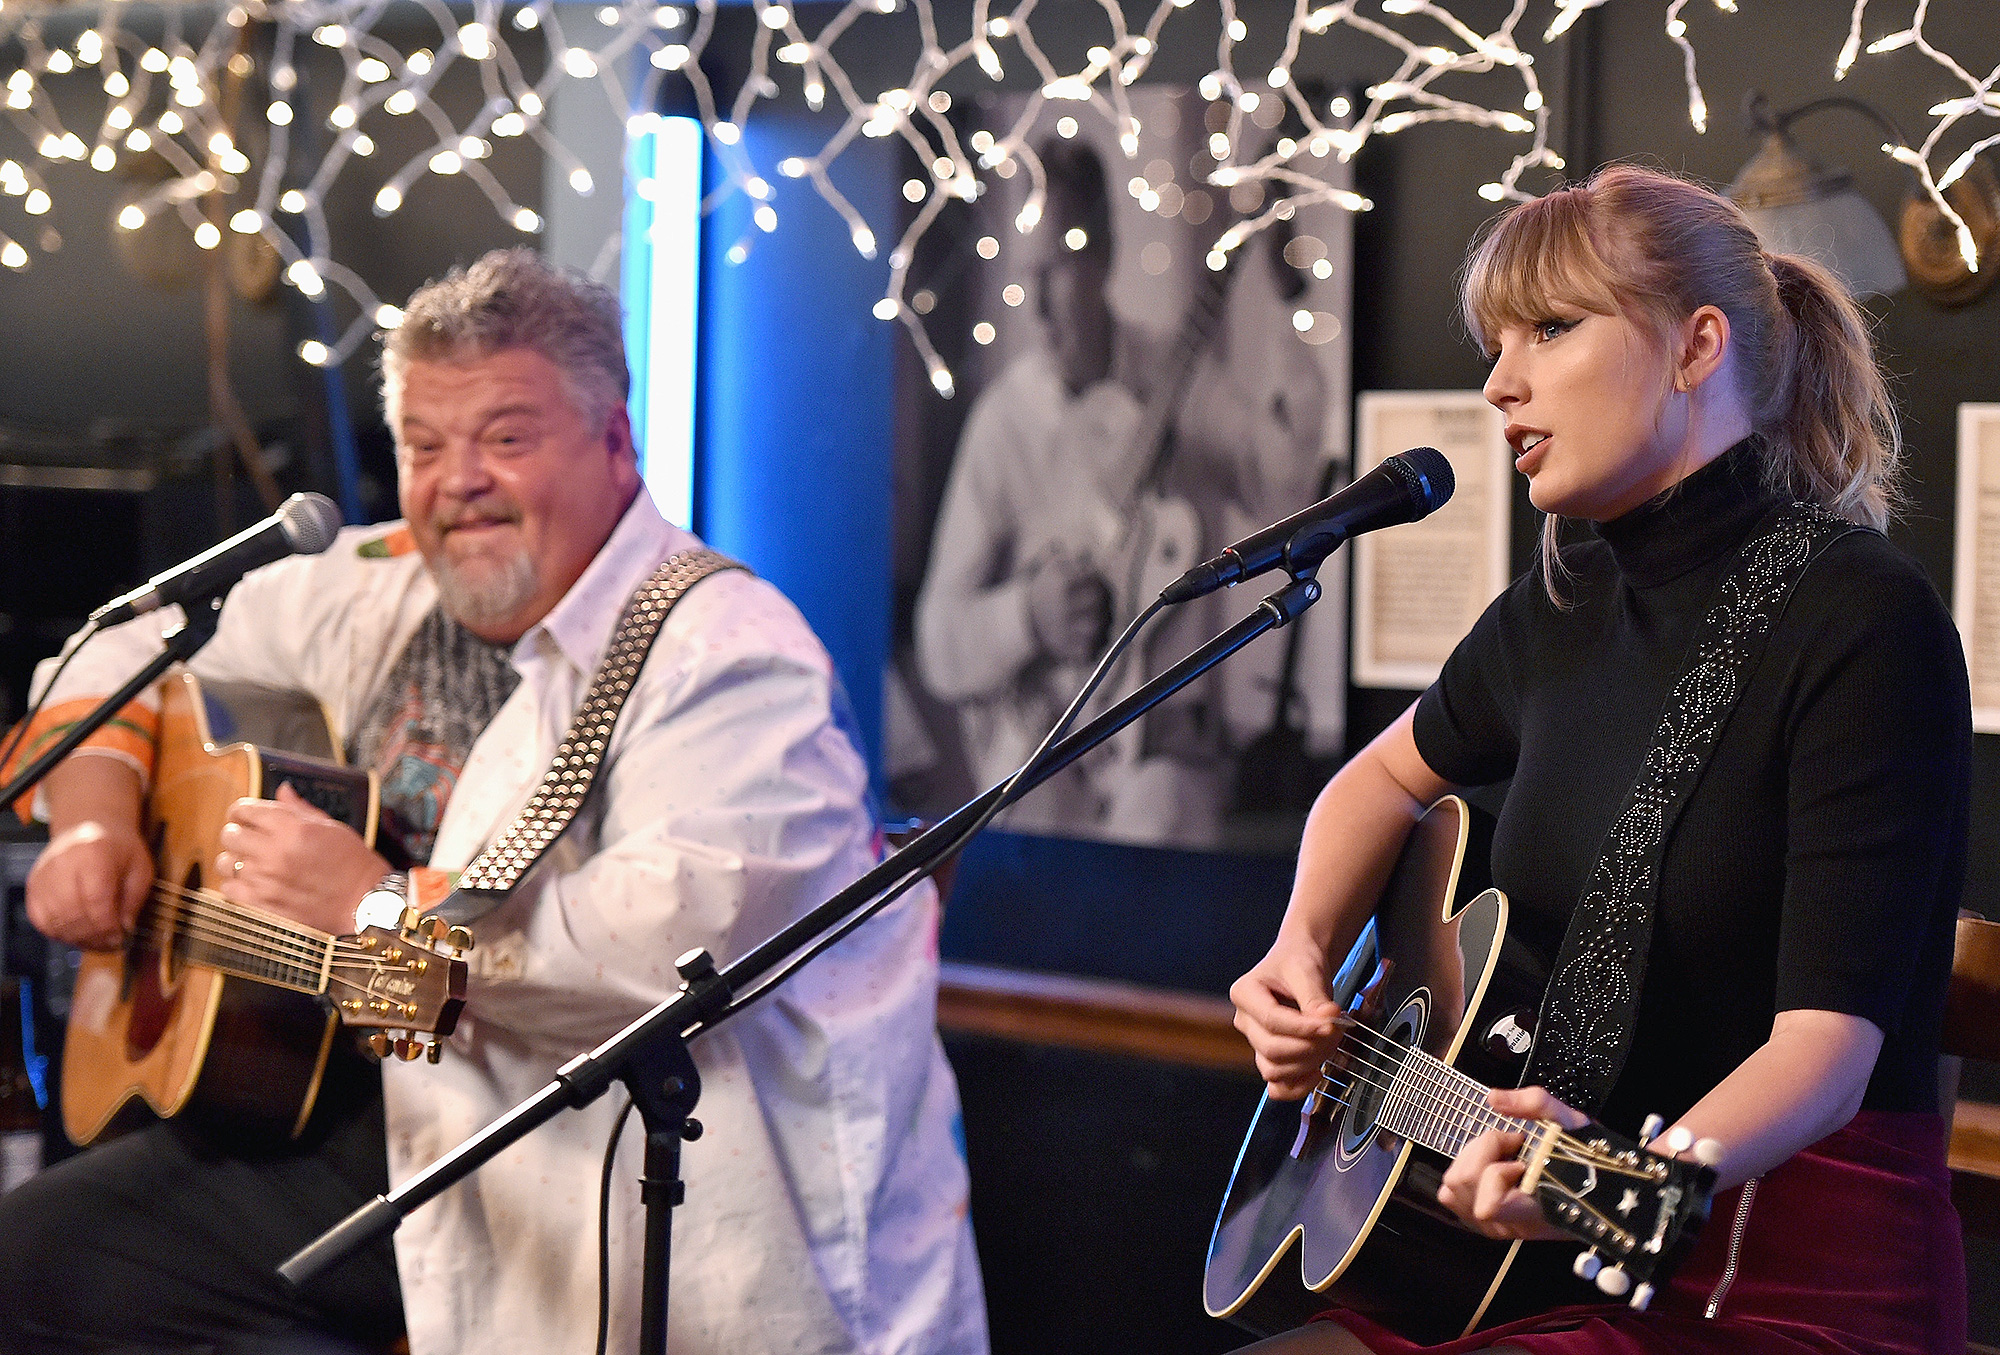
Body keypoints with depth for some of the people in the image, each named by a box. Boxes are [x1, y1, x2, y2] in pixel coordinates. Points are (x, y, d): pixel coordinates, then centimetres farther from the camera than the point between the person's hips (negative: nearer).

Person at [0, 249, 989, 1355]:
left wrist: (378, 903, -23)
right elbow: (130, 652, 24)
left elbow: (676, 939, -31)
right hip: (407, 1119, 8)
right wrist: (92, 819, 3)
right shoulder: (383, 591, 9)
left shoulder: (728, 657, -16)